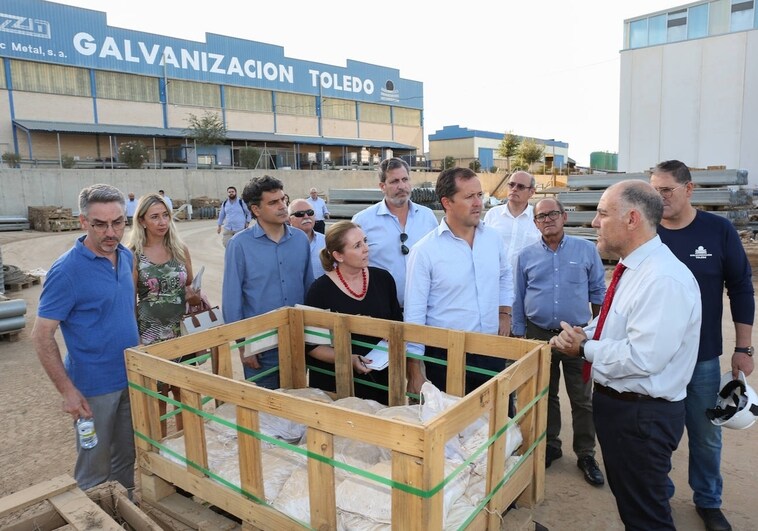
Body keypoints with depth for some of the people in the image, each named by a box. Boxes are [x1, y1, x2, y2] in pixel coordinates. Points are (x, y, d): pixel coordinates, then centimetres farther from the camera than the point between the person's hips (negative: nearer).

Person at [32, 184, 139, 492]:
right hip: (94, 387, -6)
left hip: (131, 378, 6)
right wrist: (67, 391, -17)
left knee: (126, 459, 22)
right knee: (95, 470, 12)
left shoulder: (126, 256, 1)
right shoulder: (67, 270, -19)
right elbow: (42, 336, -15)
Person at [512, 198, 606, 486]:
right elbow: (518, 299, 6)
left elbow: (598, 292, 6)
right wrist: (519, 335, 5)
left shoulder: (586, 249, -1)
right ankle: (550, 446, 31)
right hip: (538, 335, 2)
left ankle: (586, 454, 21)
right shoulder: (526, 255, 2)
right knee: (545, 395, 14)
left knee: (582, 399, 6)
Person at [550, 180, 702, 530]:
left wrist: (585, 349, -18)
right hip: (615, 402, 9)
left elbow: (643, 358, -31)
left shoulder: (664, 279, -26)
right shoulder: (631, 269, 5)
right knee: (625, 497, 27)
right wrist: (583, 335, -4)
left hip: (642, 415, -9)